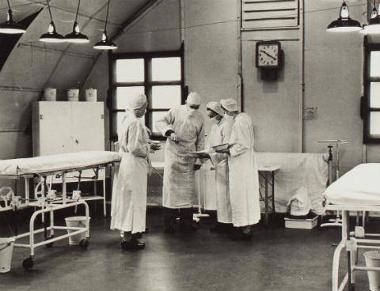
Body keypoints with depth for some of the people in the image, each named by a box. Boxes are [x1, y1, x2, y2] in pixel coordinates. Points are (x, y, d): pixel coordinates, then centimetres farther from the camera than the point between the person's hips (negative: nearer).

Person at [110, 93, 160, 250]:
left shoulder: (127, 120, 11)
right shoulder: (135, 123, -19)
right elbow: (135, 148, -23)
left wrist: (147, 145, 14)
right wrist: (149, 148, -8)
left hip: (126, 163, 10)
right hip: (134, 166, -10)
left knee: (126, 199, 17)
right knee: (133, 198, -3)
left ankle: (126, 232, 29)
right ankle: (128, 237, 2)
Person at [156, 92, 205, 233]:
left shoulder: (199, 118, 6)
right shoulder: (175, 111, -4)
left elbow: (200, 141, 11)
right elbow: (160, 122, -7)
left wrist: (198, 160, 8)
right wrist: (169, 131, -27)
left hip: (189, 157, 3)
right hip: (173, 154, -3)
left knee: (188, 188, 6)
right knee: (171, 186, -4)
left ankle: (186, 222, 14)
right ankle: (169, 223, 1)